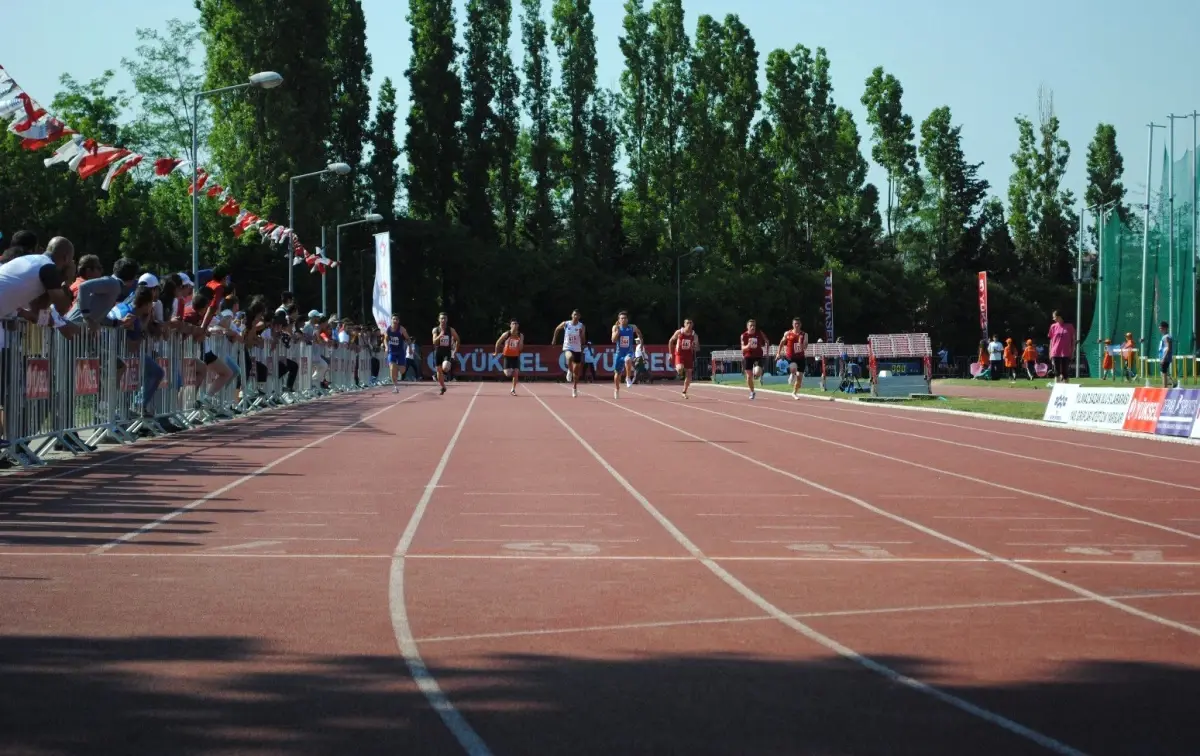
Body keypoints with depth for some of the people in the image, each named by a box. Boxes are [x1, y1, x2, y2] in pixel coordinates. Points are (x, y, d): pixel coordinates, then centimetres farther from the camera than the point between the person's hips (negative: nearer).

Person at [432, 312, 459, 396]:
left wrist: (456, 349, 5)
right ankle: (442, 388, 21)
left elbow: (457, 339, 12)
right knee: (439, 370, 6)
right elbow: (434, 342, -16)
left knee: (445, 368, -29)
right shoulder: (435, 330, -4)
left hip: (447, 352, -1)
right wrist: (440, 335, -32)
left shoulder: (451, 330, -2)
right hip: (438, 351, 1)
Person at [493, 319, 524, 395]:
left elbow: (520, 348, -3)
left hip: (516, 356, 2)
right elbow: (498, 342, 1)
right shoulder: (506, 334, -12)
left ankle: (513, 389, 5)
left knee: (516, 373, -7)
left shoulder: (521, 335, -4)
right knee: (508, 374, -9)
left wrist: (521, 340, -20)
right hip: (507, 356, -2)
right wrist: (496, 352, 6)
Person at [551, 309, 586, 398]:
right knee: (570, 357, -39)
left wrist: (581, 334, -16)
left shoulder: (582, 326, -5)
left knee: (576, 371, 8)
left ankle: (574, 388, 25)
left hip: (577, 349, 2)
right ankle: (569, 371, -10)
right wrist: (554, 339, 16)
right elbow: (557, 329, 13)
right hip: (568, 347, -2)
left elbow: (583, 340, 2)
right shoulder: (565, 324, -6)